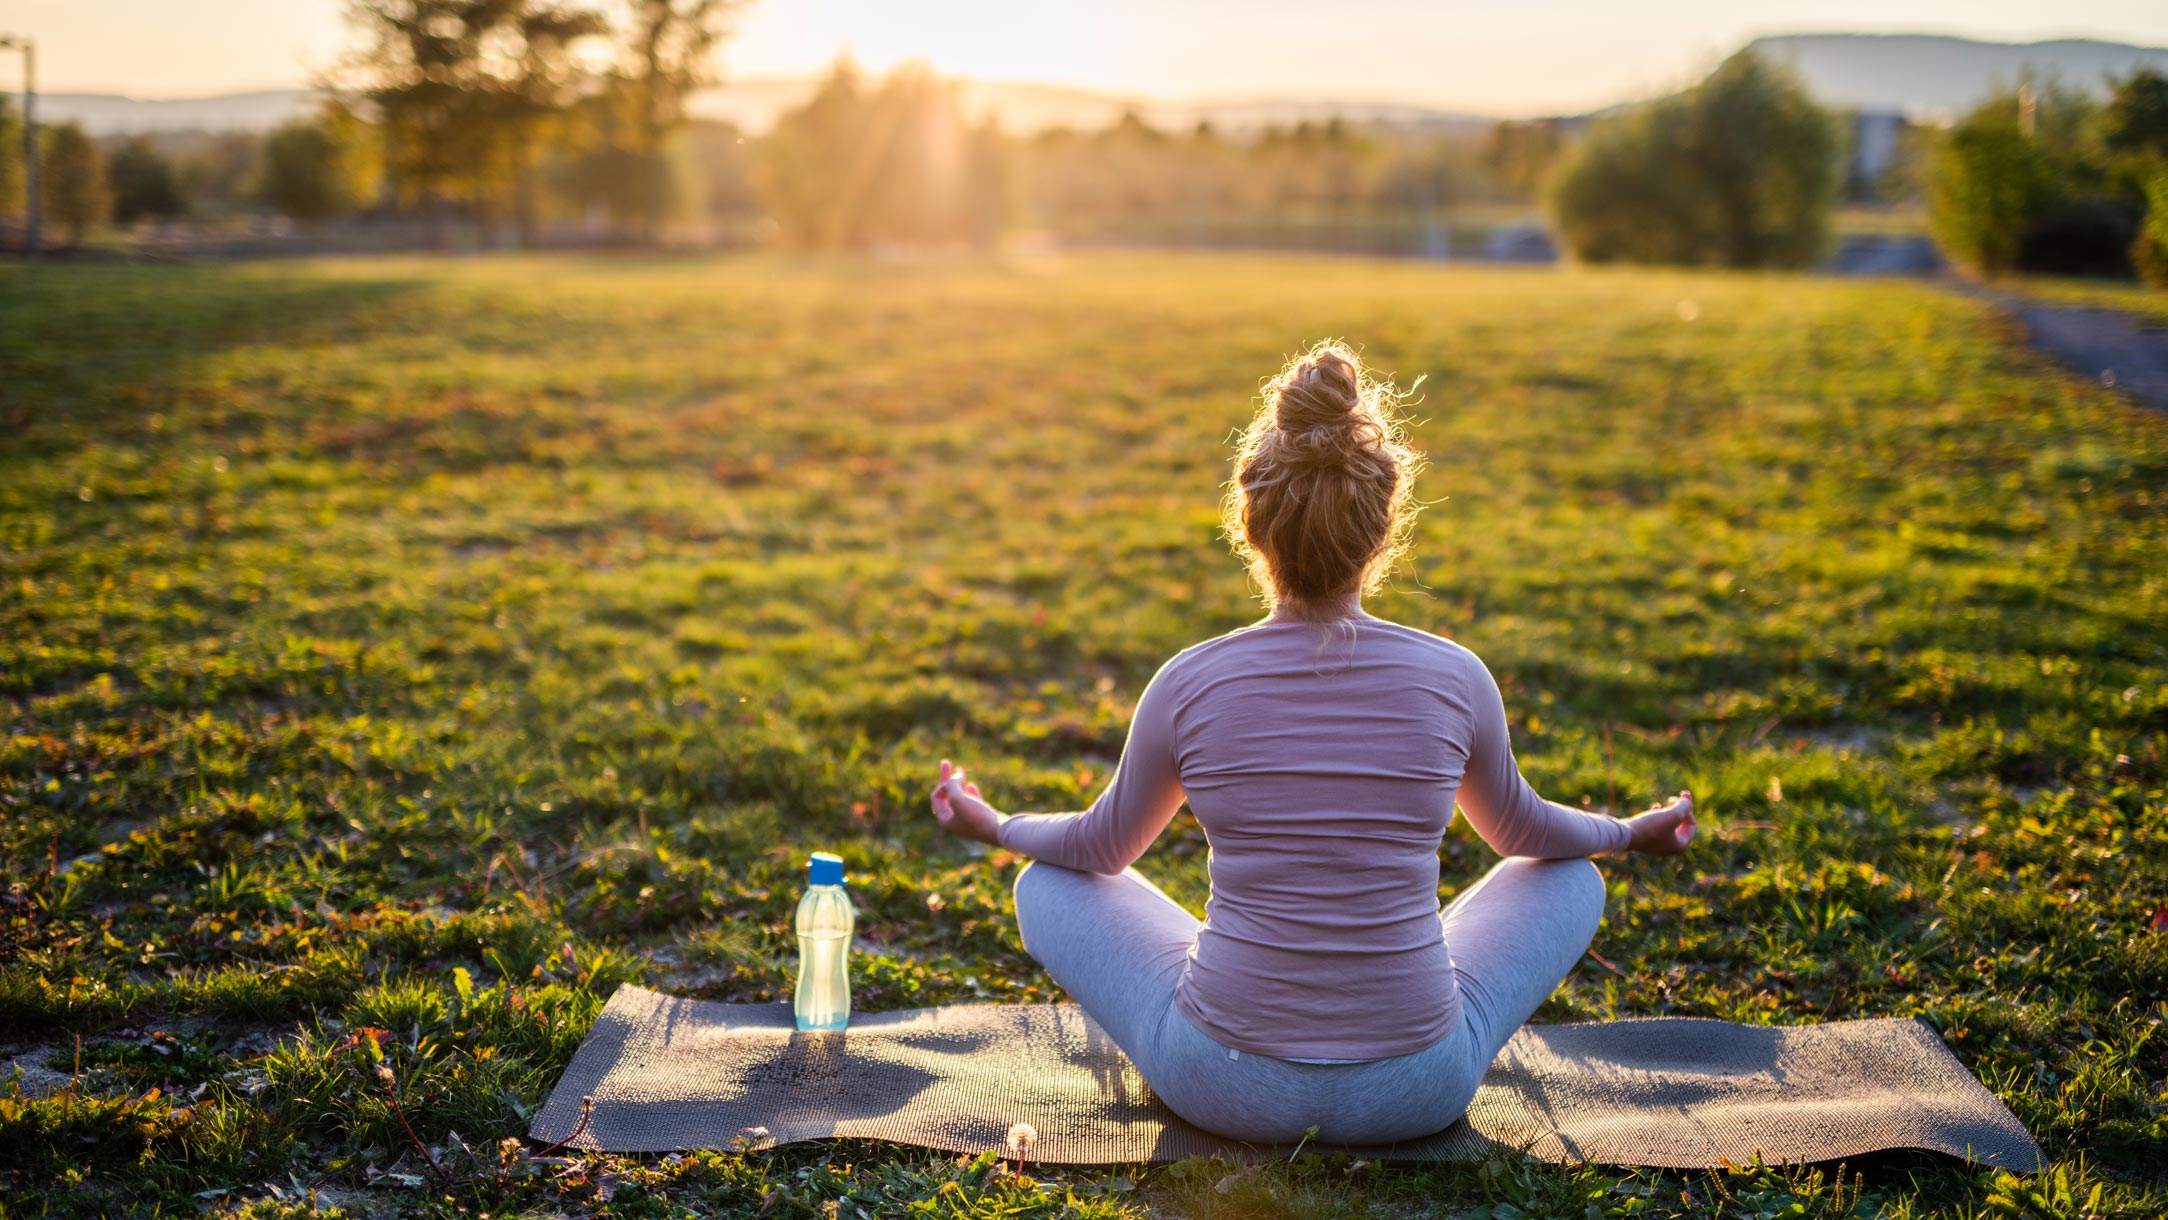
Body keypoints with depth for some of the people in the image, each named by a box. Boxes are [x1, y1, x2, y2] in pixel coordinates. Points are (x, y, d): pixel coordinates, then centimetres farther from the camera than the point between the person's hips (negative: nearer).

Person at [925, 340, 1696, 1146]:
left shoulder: (1189, 685, -11)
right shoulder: (1454, 679, -9)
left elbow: (1103, 846, 8)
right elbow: (1521, 830, 12)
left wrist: (995, 827, 30)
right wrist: (1628, 834, 34)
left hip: (1225, 1085, 0)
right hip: (1417, 1093, 1)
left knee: (1047, 885, 21)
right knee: (1572, 880, 24)